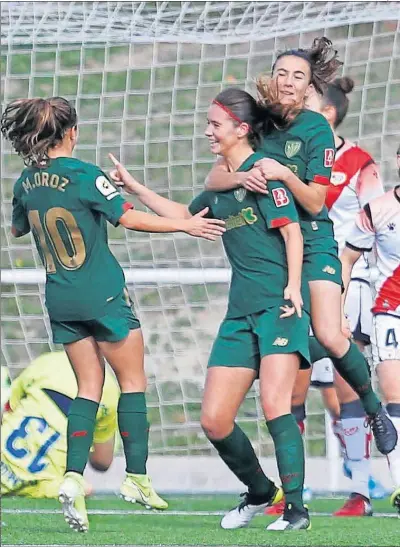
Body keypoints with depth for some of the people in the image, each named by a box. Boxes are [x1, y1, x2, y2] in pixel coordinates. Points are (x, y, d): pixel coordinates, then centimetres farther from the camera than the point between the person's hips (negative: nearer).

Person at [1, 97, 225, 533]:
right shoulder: (84, 175, -14)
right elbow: (129, 218, -17)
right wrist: (185, 225, -11)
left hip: (60, 300, 6)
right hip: (103, 296, -6)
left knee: (89, 387, 8)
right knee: (132, 381, 7)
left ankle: (73, 477, -9)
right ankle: (136, 477, 7)